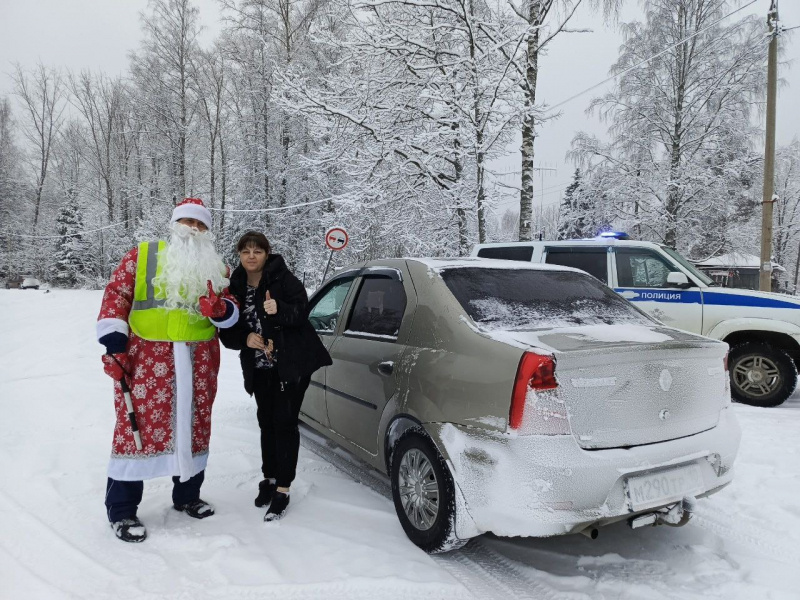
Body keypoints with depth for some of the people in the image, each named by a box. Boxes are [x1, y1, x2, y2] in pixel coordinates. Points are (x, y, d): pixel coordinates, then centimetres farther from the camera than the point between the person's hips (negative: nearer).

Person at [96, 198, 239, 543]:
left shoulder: (215, 268, 15)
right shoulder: (142, 255, 6)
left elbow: (231, 311, 10)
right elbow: (116, 294, 0)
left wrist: (220, 310, -15)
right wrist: (113, 341, -10)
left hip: (198, 362, 4)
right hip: (146, 356, -4)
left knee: (193, 426, 11)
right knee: (139, 426, -4)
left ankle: (187, 495, 29)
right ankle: (121, 510, 9)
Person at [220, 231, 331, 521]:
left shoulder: (284, 279, -10)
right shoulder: (235, 287, 4)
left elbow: (301, 311, -17)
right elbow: (228, 331, 4)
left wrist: (279, 311, -36)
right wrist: (245, 338, -16)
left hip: (291, 364, -5)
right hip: (260, 367, 6)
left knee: (285, 422, -4)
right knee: (266, 421, 16)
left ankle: (282, 488, 5)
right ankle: (269, 478, 32)